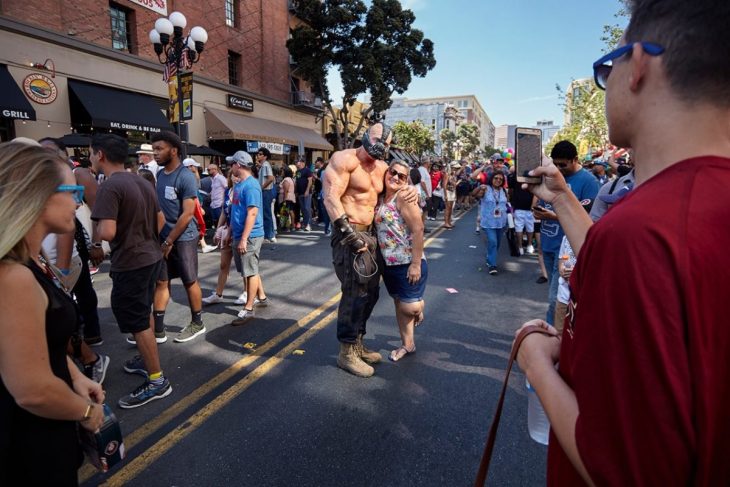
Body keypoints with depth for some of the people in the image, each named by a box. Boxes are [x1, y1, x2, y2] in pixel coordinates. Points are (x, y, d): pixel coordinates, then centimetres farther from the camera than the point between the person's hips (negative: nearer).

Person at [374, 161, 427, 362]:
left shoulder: (403, 196, -13)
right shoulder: (381, 197, 9)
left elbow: (418, 230, -18)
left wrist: (416, 264, -22)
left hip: (409, 262, -7)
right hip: (389, 263, 7)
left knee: (410, 307, -6)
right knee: (399, 303, 15)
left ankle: (420, 306, 30)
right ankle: (407, 344, 29)